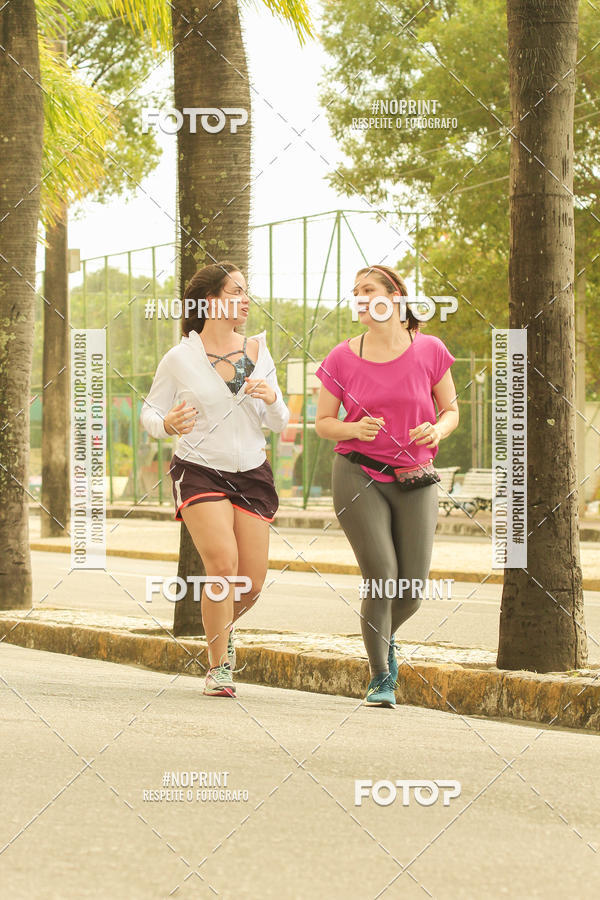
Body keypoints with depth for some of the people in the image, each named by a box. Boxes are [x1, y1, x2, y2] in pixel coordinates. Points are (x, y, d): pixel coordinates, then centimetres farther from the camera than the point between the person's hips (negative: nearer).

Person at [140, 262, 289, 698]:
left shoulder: (258, 351, 3)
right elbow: (150, 412, 3)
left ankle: (223, 625, 37)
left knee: (252, 582, 0)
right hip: (200, 472, -4)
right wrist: (168, 425, -19)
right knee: (223, 564, -21)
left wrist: (272, 399, -14)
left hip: (251, 474, 4)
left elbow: (279, 424, 9)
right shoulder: (180, 358, -6)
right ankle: (218, 667, -3)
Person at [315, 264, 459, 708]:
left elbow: (451, 410, 10)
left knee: (411, 589, -2)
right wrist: (355, 429, -14)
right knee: (381, 575, -14)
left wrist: (437, 430, -13)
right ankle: (380, 678, 4)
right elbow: (323, 422, 6)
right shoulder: (342, 358, -1)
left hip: (415, 480, 1)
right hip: (358, 476, -1)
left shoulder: (430, 351, 0)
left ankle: (385, 638, 34)